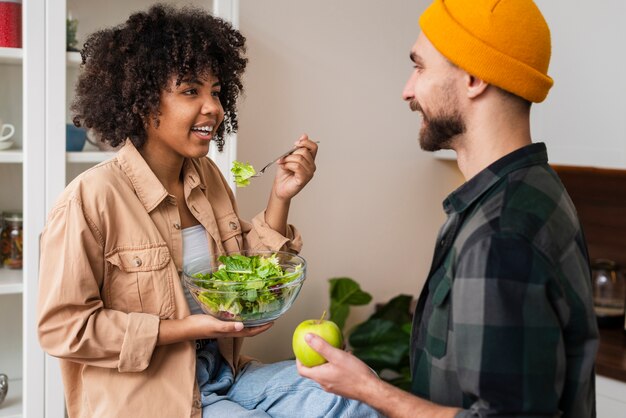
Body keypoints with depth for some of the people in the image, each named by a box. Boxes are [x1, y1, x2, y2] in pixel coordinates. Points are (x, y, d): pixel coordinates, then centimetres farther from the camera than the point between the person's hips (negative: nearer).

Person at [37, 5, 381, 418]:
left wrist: (280, 198, -4)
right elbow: (61, 327, -16)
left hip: (222, 371, 7)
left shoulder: (209, 177, 3)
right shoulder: (91, 198, -18)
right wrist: (185, 329, -20)